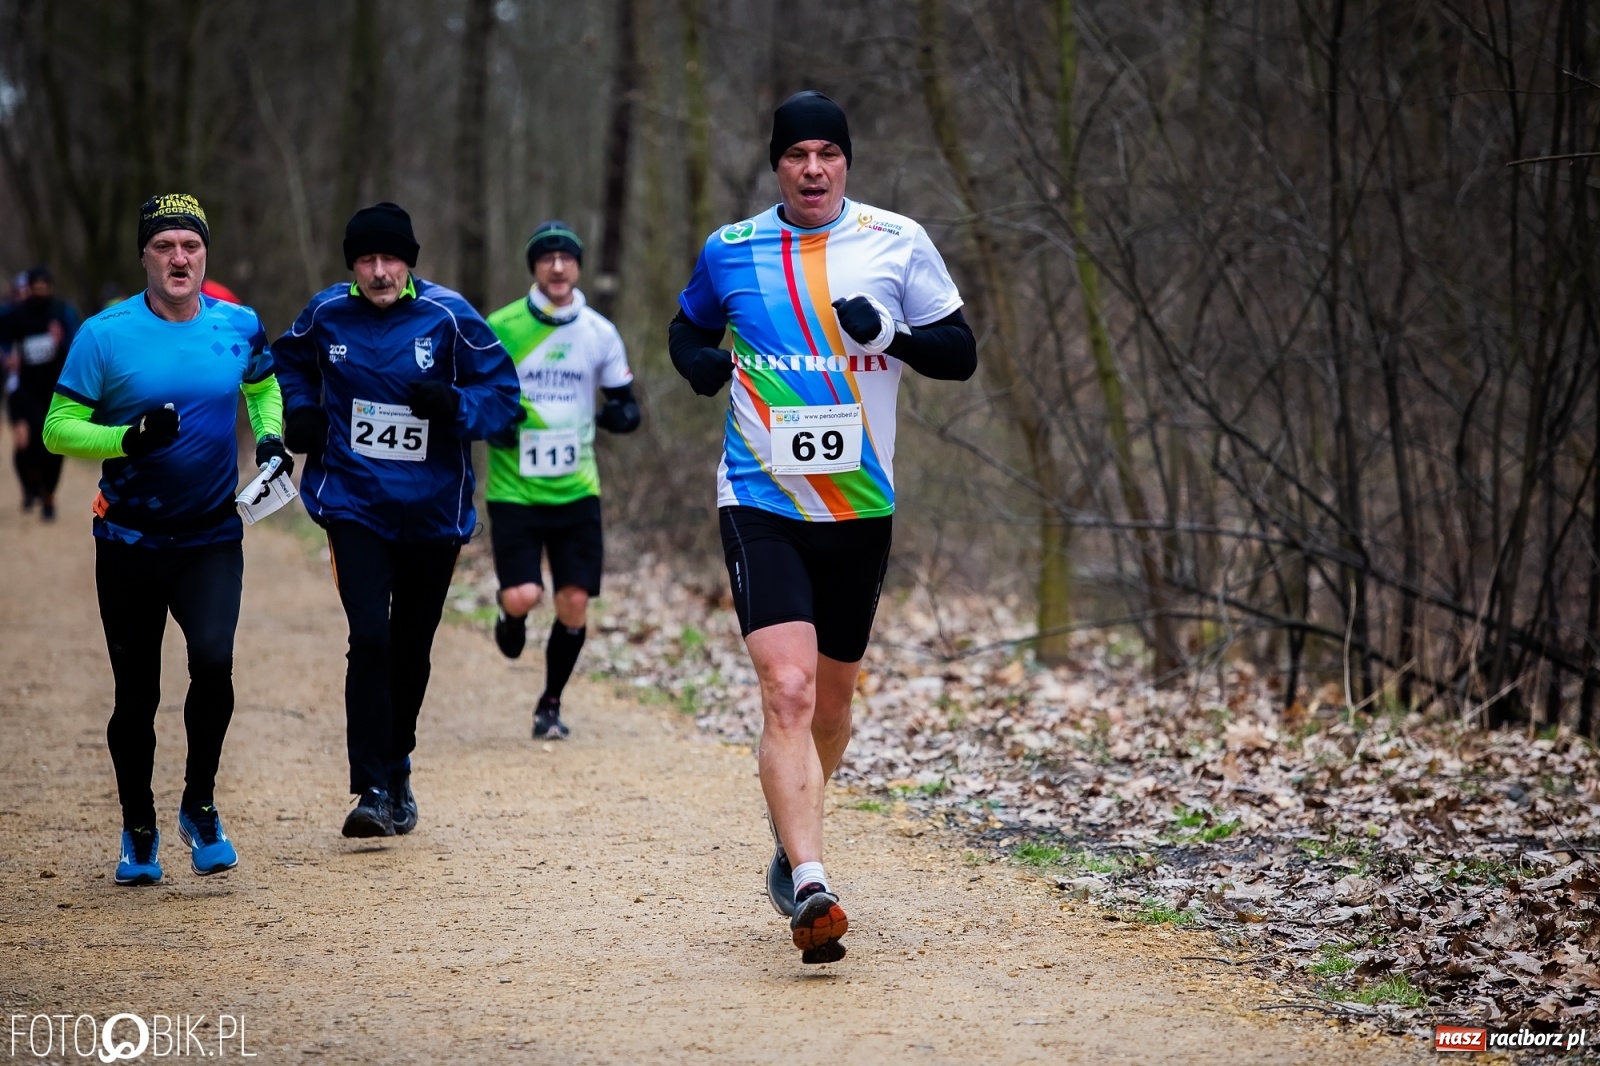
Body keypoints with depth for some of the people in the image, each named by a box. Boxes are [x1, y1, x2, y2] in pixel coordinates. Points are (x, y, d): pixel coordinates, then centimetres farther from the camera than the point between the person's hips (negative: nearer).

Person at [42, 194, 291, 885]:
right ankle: (138, 834, 25)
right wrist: (129, 438, -23)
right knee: (136, 694, 6)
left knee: (213, 660, -21)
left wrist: (271, 438, 3)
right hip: (129, 542, -1)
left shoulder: (239, 328, 1)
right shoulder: (105, 335, -8)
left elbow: (264, 385, 22)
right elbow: (57, 430, -8)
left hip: (213, 538, 1)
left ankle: (200, 805, 2)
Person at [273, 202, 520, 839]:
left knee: (411, 648, 12)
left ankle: (397, 771, 32)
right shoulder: (327, 313, -2)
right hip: (354, 504, -1)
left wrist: (455, 405, -22)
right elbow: (289, 362, 19)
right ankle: (372, 788, -13)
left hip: (433, 510, 1)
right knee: (370, 637, -16)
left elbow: (502, 387, -3)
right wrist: (300, 410, 0)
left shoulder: (447, 315, -8)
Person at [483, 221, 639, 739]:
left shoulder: (599, 332, 3)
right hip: (513, 489, -2)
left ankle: (551, 705, 20)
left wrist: (621, 414, -13)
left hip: (576, 490, 2)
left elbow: (626, 403, 10)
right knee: (522, 597, -16)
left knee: (574, 603, -1)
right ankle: (511, 616, 23)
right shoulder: (499, 328, -4)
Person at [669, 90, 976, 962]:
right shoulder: (729, 252, 3)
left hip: (860, 508, 2)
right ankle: (809, 888, -26)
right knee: (786, 689, -19)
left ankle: (790, 842, 41)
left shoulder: (898, 243, 1)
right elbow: (687, 328, 21)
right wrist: (698, 359, -3)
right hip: (761, 504, -2)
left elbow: (961, 355, 4)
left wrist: (890, 334, -16)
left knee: (831, 697, 15)